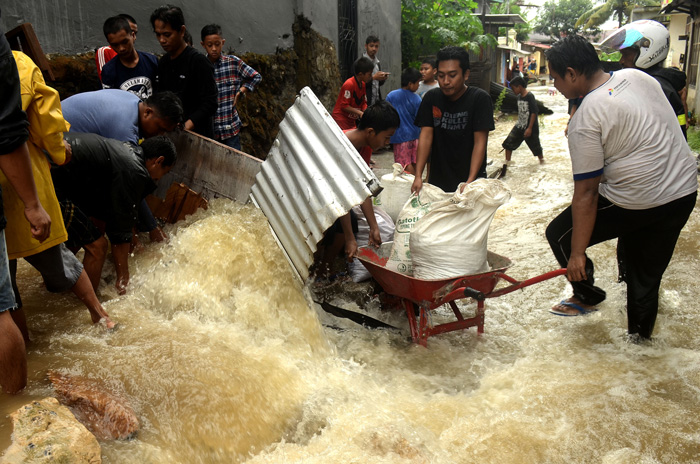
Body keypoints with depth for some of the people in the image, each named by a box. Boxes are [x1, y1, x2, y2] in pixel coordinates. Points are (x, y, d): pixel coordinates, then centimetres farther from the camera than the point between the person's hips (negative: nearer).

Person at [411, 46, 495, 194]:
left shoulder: (479, 99, -11)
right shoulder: (431, 98, 0)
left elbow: (480, 142, -15)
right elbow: (426, 136, -6)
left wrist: (471, 181, -25)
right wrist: (418, 176, -16)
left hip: (471, 178, -3)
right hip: (437, 180, 3)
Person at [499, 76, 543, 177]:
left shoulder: (530, 96, -16)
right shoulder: (519, 97, 7)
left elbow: (534, 113, -18)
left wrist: (529, 128, -20)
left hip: (531, 128, -7)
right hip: (519, 127, 7)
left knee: (536, 148, 7)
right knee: (508, 143, -4)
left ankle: (542, 163, 30)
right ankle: (505, 167, 2)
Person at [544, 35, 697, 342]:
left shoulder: (585, 120, -19)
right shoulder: (638, 76, 2)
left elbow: (586, 193, -18)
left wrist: (577, 253, -12)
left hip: (636, 202, -8)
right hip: (685, 191, 8)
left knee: (559, 235, 9)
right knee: (648, 272, 21)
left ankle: (587, 296, 22)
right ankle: (640, 333, 35)